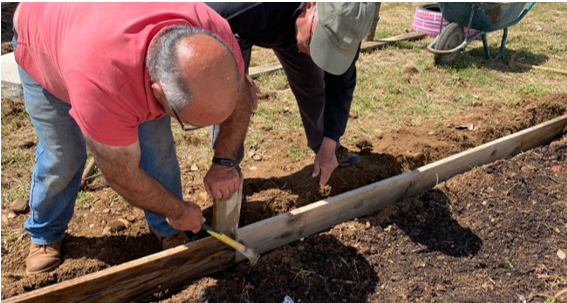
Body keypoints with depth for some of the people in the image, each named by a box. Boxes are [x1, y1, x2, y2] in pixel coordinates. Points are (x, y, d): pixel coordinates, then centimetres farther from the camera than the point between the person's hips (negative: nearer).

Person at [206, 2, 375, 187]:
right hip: (236, 25, -3)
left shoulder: (342, 25, -31)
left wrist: (328, 147, -23)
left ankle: (327, 148, 27)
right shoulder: (256, 7, -48)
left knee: (313, 82, 3)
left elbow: (341, 85, -20)